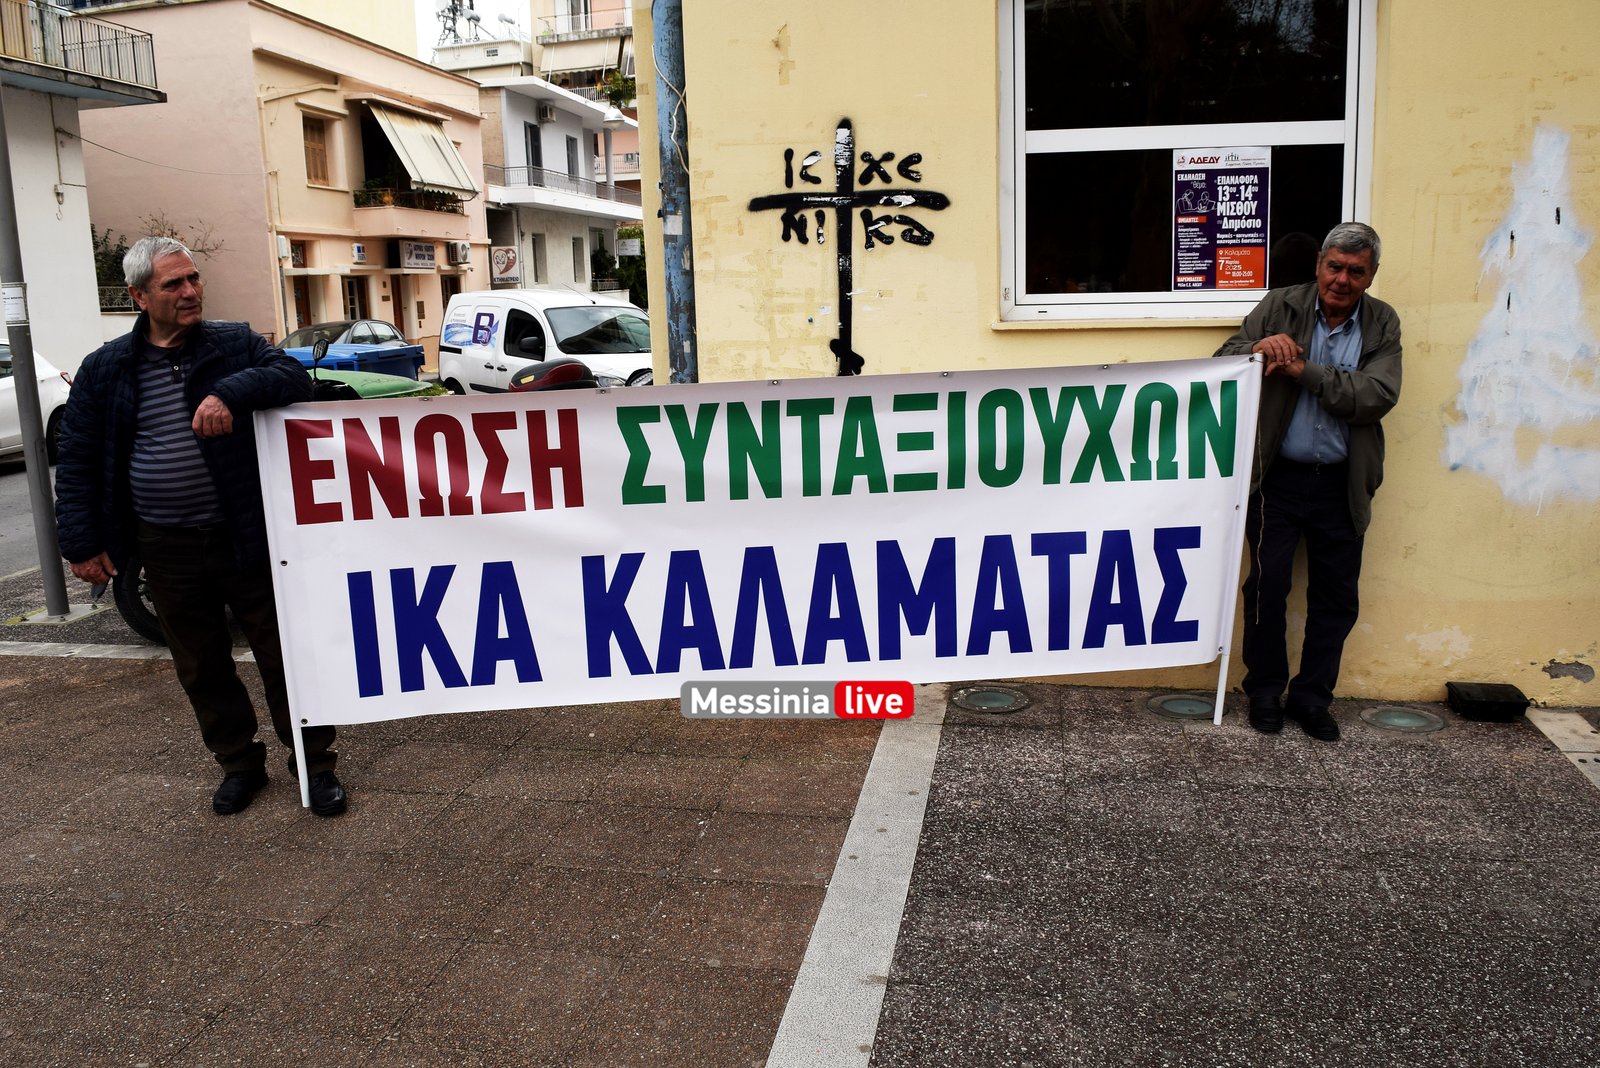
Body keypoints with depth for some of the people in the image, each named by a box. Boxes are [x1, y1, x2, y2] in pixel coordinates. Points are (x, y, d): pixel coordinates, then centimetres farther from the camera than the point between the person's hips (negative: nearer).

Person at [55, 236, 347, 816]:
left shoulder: (235, 344, 1)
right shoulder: (106, 368, 4)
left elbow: (294, 376, -15)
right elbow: (78, 460, 5)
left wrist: (232, 393, -31)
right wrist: (81, 542, 0)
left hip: (244, 536, -2)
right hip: (167, 549, 3)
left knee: (282, 654, 4)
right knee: (201, 668, 13)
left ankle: (316, 763, 17)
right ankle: (239, 764, 31)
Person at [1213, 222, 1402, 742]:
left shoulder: (1382, 324, 3)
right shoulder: (1280, 306, 0)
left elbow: (1378, 396, -11)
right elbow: (1224, 361, -4)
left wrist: (1303, 370, -20)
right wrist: (1259, 348, -26)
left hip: (1341, 484, 2)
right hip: (1278, 477, -2)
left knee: (1337, 598, 8)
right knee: (1267, 586, 1)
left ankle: (1312, 696, 23)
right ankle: (1265, 691, 19)